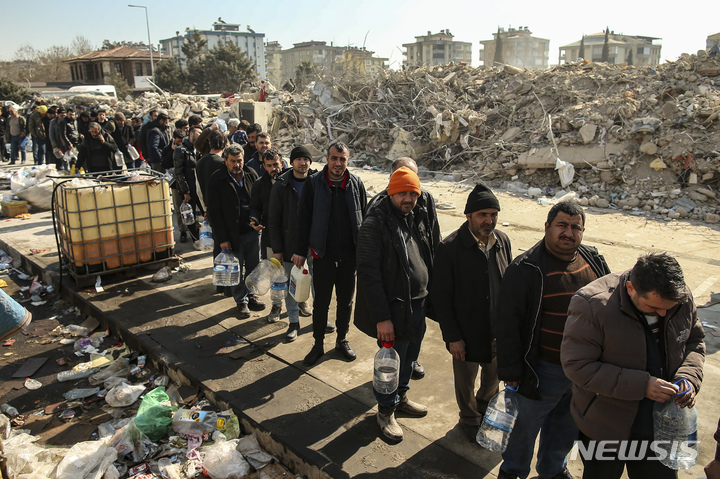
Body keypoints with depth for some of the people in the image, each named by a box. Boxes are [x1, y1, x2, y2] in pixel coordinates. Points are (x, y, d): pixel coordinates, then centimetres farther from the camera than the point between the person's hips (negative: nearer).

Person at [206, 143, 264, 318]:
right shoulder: (216, 180, -8)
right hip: (232, 235, -3)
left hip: (252, 232, 3)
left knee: (253, 268, 14)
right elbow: (214, 212, -8)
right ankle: (241, 301, 25)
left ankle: (250, 296, 33)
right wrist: (222, 238, -11)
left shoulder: (251, 175, 2)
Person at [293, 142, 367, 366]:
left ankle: (342, 339, 33)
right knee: (321, 302, 8)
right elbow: (303, 218, -3)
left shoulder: (356, 184, 0)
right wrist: (300, 250, -4)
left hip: (349, 255, 2)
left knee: (346, 301, 15)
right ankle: (318, 344, 25)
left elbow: (363, 218, 7)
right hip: (323, 255, -2)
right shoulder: (314, 183, -5)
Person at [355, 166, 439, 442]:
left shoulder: (422, 218, 4)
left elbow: (434, 259, 13)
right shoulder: (375, 223, -17)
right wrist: (381, 317, -22)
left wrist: (432, 298, 7)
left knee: (409, 356, 22)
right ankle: (386, 411, 30)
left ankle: (401, 397, 47)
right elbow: (368, 273, -20)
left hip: (418, 305, 7)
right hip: (393, 308, -7)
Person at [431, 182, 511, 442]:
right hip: (466, 333, -4)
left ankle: (485, 412, 54)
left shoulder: (503, 241, -4)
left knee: (494, 379, 24)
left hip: (498, 331, 5)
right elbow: (441, 297, -16)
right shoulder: (450, 247, -20)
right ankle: (470, 420, 46)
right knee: (466, 382, 18)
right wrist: (452, 337, -15)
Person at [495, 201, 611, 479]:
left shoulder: (594, 261, 0)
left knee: (567, 427, 24)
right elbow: (507, 322, -16)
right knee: (527, 424, 14)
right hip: (544, 370, -5)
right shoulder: (526, 269, -18)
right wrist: (510, 370, -14)